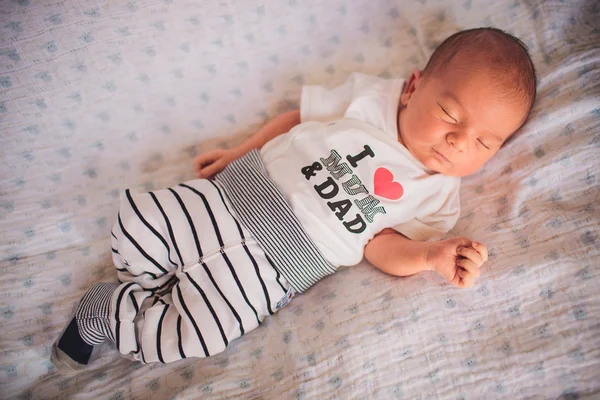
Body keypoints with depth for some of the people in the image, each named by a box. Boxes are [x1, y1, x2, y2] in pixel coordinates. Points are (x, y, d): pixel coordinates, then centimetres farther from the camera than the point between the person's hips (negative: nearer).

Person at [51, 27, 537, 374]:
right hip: (241, 195, 2)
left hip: (270, 267, -1)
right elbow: (299, 116, 11)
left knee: (188, 336, -12)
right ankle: (160, 289, 20)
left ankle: (104, 309, 13)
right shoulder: (372, 96, 2)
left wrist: (433, 254, -20)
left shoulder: (437, 194, 2)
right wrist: (239, 151, 9)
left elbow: (380, 242, -2)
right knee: (136, 227, -7)